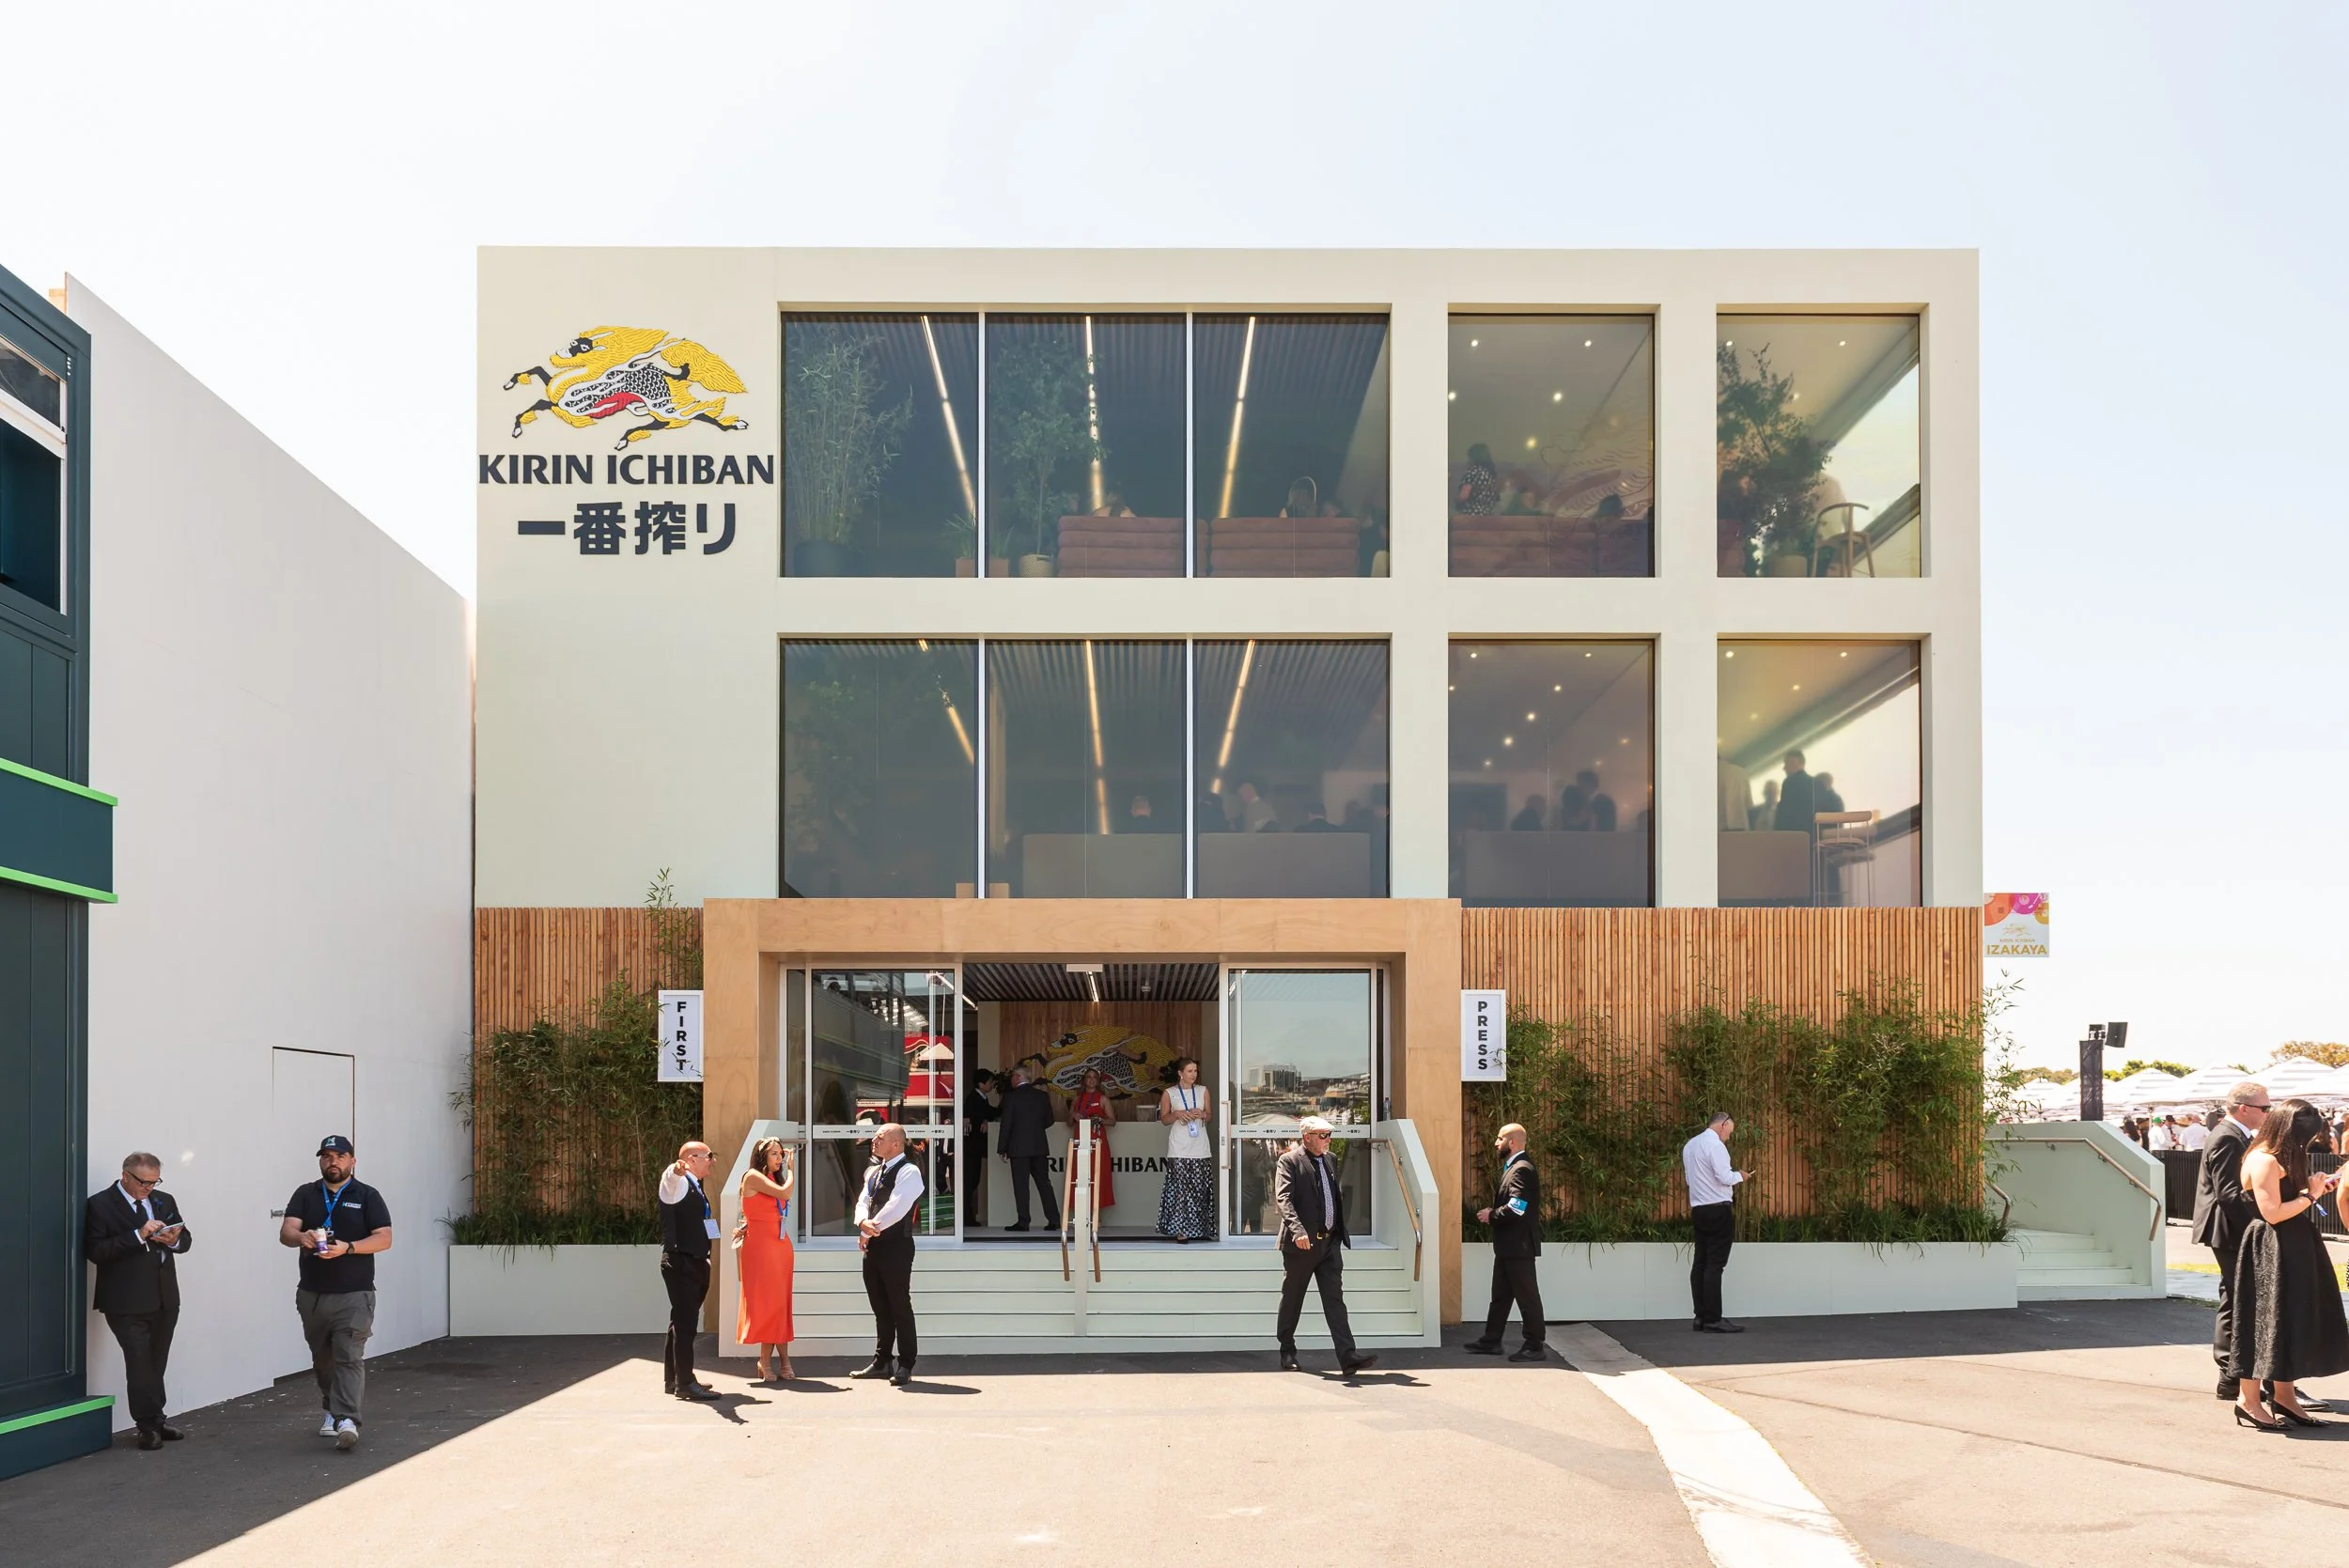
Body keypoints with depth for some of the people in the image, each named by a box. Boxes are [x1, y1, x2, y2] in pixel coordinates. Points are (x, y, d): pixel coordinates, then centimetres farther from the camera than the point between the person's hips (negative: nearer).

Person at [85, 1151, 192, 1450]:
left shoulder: (164, 1201, 11)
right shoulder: (100, 1205, -6)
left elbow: (185, 1239, 15)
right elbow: (96, 1251, -15)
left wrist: (175, 1240, -9)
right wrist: (137, 1236, -23)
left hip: (165, 1299, 5)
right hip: (127, 1303, -5)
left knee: (156, 1364, 11)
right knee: (140, 1364, -7)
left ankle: (154, 1422, 19)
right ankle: (150, 1425, 1)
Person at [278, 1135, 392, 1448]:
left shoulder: (367, 1196, 2)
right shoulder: (305, 1195, 9)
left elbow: (384, 1238, -5)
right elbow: (286, 1232, -3)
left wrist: (347, 1248, -20)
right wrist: (301, 1237, -27)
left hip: (353, 1295, -4)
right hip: (312, 1294, 4)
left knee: (349, 1357, -13)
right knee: (322, 1359, 13)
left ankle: (347, 1420, -20)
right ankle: (332, 1410, 30)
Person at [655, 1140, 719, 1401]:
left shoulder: (694, 1187, 19)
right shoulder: (677, 1182, -11)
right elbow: (670, 1178, -36)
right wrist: (676, 1171, -59)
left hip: (696, 1263, 10)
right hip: (680, 1262, -10)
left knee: (683, 1321, 16)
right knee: (685, 1322, -9)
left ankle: (673, 1379, 24)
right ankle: (685, 1383, -8)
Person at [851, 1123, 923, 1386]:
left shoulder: (908, 1172, -11)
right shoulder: (873, 1171, 15)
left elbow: (895, 1208, -20)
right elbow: (863, 1203, 8)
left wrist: (870, 1230, -14)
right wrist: (864, 1223, -14)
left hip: (896, 1246, -8)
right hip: (873, 1246, 8)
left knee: (900, 1307, -2)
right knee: (880, 1308, 14)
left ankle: (905, 1366, 4)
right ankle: (882, 1362, 22)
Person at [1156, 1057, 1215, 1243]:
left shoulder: (1203, 1091, 11)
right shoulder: (1169, 1093, 3)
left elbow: (1210, 1114, 16)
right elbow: (1164, 1118, 5)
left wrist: (1202, 1114, -6)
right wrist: (1177, 1114, -14)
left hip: (1201, 1149, 3)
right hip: (1179, 1150, -3)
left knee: (1201, 1189, 0)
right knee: (1181, 1190, -8)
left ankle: (1200, 1229, 7)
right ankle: (1181, 1231, -8)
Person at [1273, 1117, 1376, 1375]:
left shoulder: (1328, 1160, 15)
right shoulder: (1289, 1161, -8)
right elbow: (1283, 1198, -20)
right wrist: (1297, 1230, -33)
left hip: (1329, 1242, 6)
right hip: (1301, 1244, -5)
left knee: (1335, 1300, -3)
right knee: (1292, 1300, 9)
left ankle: (1348, 1357, -11)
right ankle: (1287, 1352, 25)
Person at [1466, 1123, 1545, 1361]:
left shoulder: (1522, 1170, -18)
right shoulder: (1513, 1167, 15)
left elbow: (1515, 1209, -26)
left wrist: (1491, 1216, -12)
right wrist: (1492, 1214, 3)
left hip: (1519, 1246, -11)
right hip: (1508, 1245, 11)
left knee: (1527, 1296, -3)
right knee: (1501, 1294, 16)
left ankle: (1535, 1346, 3)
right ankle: (1491, 1341, 24)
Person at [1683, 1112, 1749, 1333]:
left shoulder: (1689, 1145, 14)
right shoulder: (1715, 1144, -13)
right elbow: (1724, 1177, -19)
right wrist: (1740, 1175, 1)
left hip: (1699, 1209, 9)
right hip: (1717, 1209, -9)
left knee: (1701, 1262, 8)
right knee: (1715, 1265, -8)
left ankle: (1701, 1316, 9)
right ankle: (1712, 1320, -9)